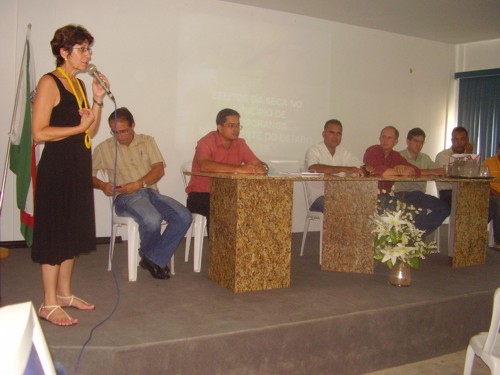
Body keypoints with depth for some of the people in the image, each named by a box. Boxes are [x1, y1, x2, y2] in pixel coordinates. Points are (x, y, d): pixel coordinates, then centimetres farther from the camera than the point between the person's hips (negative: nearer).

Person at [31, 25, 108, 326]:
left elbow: (91, 131, 12)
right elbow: (39, 132, -18)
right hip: (56, 168, -9)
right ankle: (49, 304, 7)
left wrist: (98, 100, 2)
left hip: (80, 167, 9)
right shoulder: (50, 83, -11)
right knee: (55, 233, -3)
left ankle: (64, 293, 26)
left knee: (74, 233, 13)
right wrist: (78, 127, -14)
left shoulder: (79, 84, 14)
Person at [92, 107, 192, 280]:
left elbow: (159, 170, 3)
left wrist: (138, 184, -12)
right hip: (126, 197, -3)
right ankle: (149, 254, 0)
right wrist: (101, 185, -11)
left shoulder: (147, 141, 15)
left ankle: (153, 258, -10)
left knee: (184, 217, -23)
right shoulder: (104, 148, 11)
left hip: (151, 192, 4)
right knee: (152, 219, -35)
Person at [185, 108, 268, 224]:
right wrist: (239, 169, -33)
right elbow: (204, 165, -30)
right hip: (201, 195, -5)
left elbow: (260, 164, 4)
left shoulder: (240, 144, 7)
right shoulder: (207, 142, -10)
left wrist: (262, 168, -22)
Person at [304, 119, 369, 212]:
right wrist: (344, 169, -28)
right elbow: (314, 169, -24)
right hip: (319, 197, -6)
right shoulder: (313, 150, -2)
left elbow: (362, 168, 11)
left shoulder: (344, 153, 17)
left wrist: (368, 169, -16)